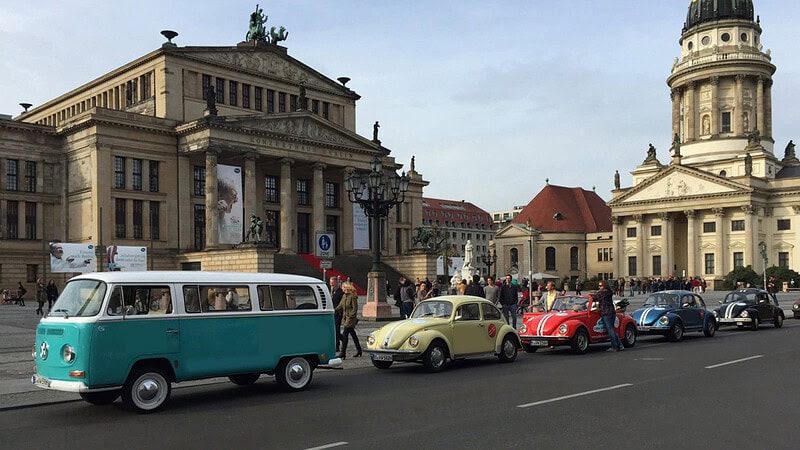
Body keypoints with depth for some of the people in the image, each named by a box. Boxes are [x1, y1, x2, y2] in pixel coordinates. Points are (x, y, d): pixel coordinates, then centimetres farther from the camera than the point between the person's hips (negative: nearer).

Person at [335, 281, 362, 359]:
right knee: (353, 334, 15)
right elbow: (340, 306, 15)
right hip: (345, 318, 8)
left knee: (344, 334, -11)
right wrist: (334, 310, 2)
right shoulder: (344, 296, 11)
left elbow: (355, 309, -15)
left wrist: (350, 316, -20)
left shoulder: (353, 296, -15)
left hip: (351, 318, -8)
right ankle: (359, 350, 27)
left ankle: (343, 353, -11)